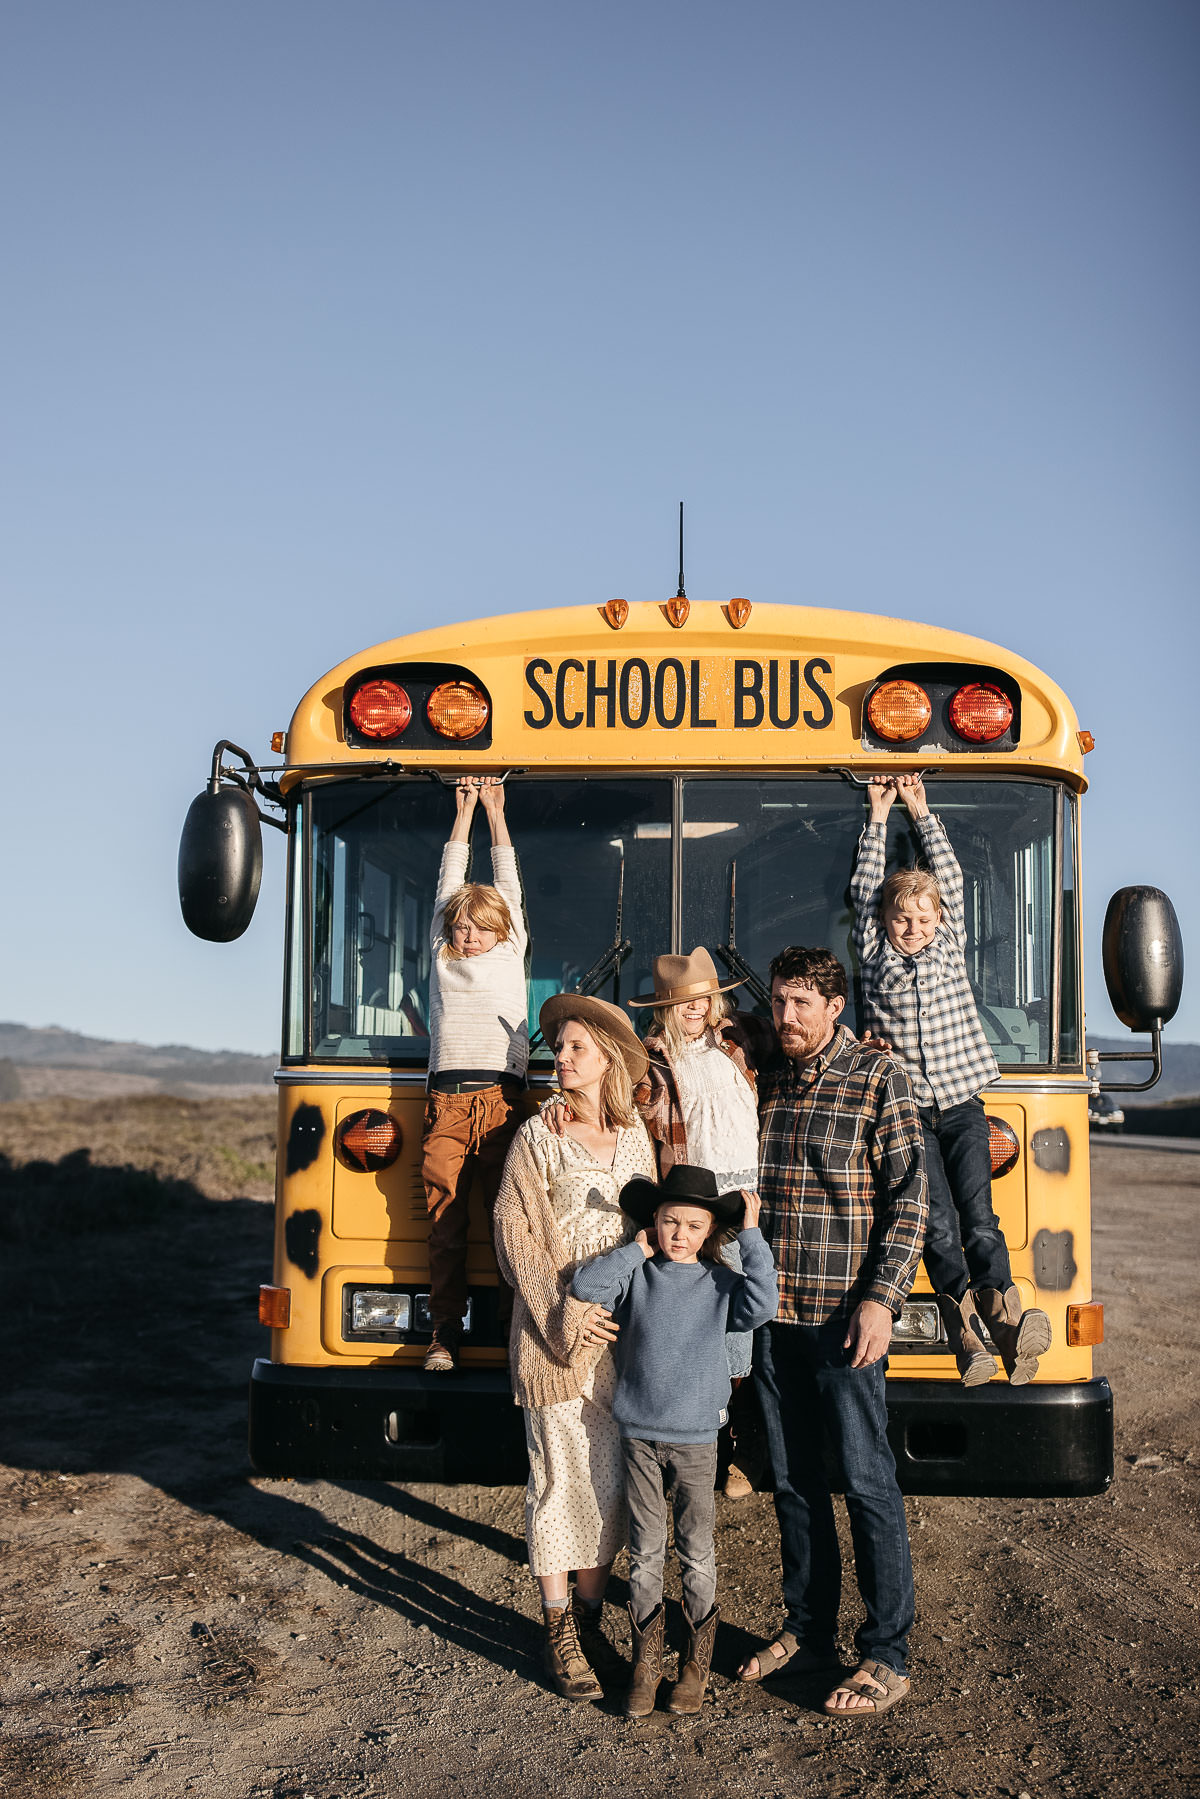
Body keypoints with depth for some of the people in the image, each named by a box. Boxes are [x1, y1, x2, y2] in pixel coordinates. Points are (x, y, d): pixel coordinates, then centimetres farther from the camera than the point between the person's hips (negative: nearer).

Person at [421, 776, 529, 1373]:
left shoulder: (511, 952, 16)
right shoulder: (442, 956, 17)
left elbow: (508, 883, 21)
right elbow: (449, 885, 22)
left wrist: (495, 812, 28)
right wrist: (464, 813, 27)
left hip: (501, 1098, -1)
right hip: (446, 1101, 1)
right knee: (444, 1223, 0)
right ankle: (444, 1335, 6)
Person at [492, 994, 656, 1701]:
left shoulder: (635, 1135, 8)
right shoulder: (537, 1137, -3)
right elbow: (514, 1235, -6)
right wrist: (563, 1316, -13)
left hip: (624, 1337, 4)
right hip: (555, 1337, -4)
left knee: (611, 1479, 9)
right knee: (560, 1479, 1)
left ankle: (591, 1618, 23)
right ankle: (559, 1631, 15)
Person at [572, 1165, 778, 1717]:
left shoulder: (719, 1282, -1)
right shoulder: (636, 1276, -1)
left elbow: (760, 1307, -18)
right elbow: (584, 1286, -14)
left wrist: (752, 1238, -14)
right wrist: (637, 1252, -9)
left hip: (696, 1438, 0)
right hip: (639, 1434, 1)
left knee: (696, 1552, 7)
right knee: (644, 1551, 9)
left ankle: (696, 1662, 22)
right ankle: (647, 1660, 21)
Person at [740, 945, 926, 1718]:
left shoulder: (879, 1078, -6)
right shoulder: (765, 1082, 9)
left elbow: (909, 1199, -9)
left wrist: (882, 1299, -16)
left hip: (845, 1317, -5)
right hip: (772, 1314, 5)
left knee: (867, 1482, 1)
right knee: (793, 1481, 13)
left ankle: (888, 1657, 12)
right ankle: (808, 1631, 28)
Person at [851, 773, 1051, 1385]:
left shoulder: (950, 946, 11)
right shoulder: (874, 955, 7)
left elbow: (950, 880, 14)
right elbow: (864, 889, 9)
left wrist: (922, 813, 19)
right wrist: (879, 815, 15)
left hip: (961, 1107, 2)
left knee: (978, 1219, -9)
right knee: (938, 1226, -12)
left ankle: (1005, 1327, -19)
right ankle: (969, 1346, -21)